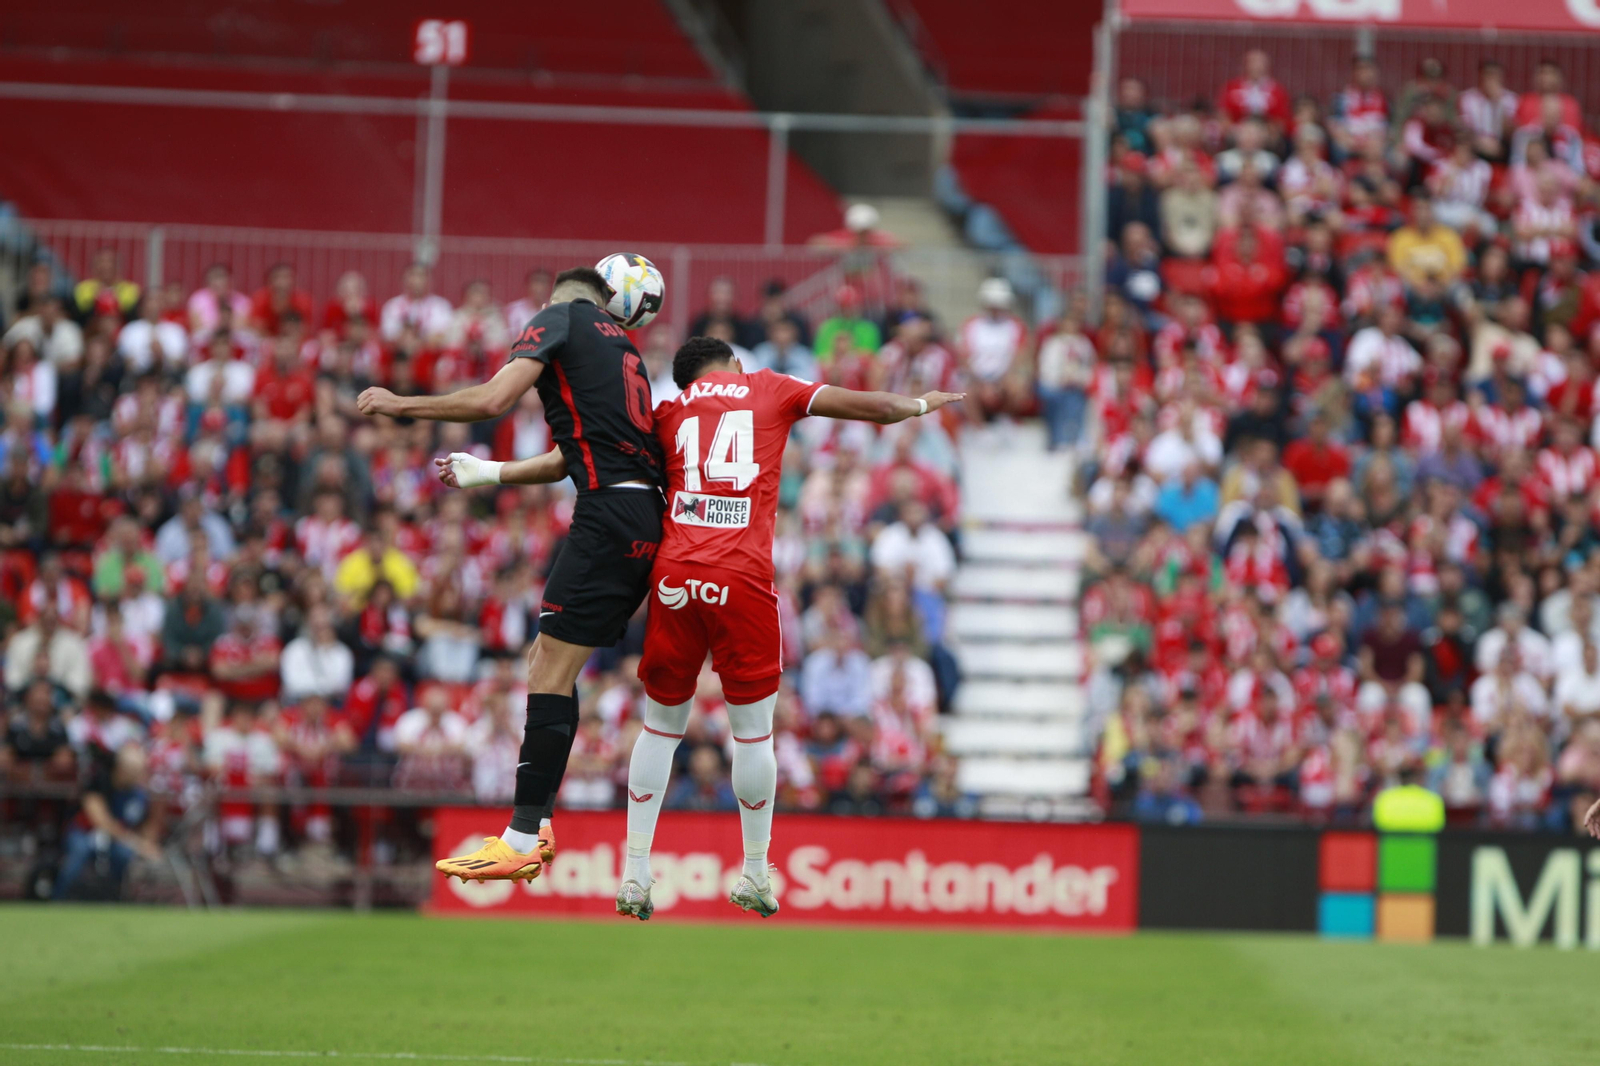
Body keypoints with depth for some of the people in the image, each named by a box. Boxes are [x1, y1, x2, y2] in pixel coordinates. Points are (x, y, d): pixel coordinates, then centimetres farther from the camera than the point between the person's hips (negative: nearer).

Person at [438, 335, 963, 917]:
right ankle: (755, 877, 17)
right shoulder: (771, 390, 15)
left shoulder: (668, 413, 17)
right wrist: (922, 405, 38)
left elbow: (577, 459, 15)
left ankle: (635, 876, 12)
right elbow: (874, 407, 19)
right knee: (753, 732, 10)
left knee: (660, 729, 13)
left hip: (674, 577, 2)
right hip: (743, 582, -2)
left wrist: (491, 474, 23)